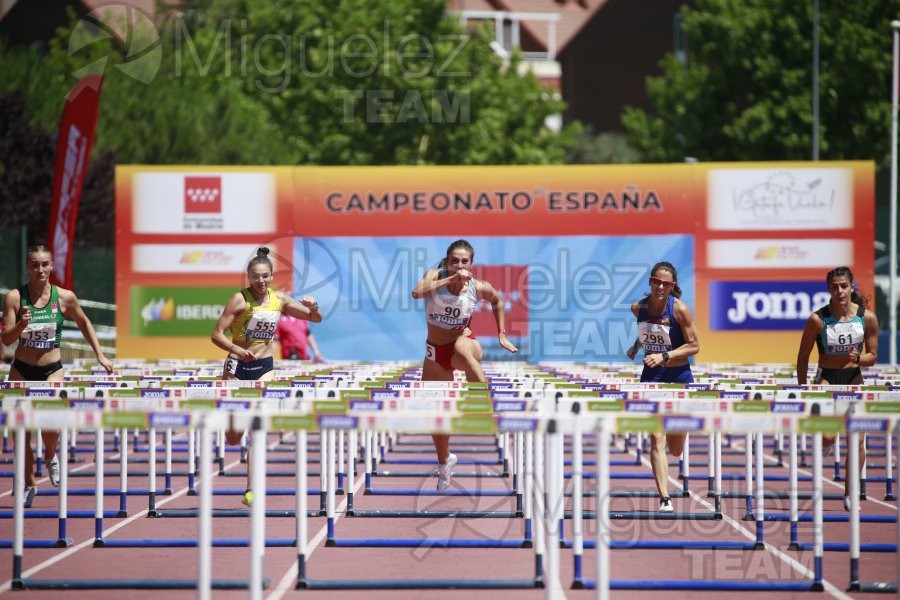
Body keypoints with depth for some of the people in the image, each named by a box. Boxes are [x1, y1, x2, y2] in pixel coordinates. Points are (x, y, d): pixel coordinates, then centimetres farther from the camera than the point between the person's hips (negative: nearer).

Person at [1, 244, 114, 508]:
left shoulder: (65, 297, -5)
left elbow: (84, 324, 13)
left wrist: (100, 355, 11)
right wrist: (21, 325, -27)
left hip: (52, 369, -1)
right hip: (21, 370, 1)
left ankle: (51, 456, 13)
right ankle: (29, 484, 20)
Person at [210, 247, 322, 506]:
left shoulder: (280, 299, 1)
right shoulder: (240, 300, -12)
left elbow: (316, 319, 10)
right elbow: (217, 334, -13)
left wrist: (313, 307, -13)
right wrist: (238, 349, -30)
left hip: (265, 367, 2)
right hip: (237, 366, -2)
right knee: (233, 438, 3)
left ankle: (251, 489, -10)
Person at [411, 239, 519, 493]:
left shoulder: (479, 288, -10)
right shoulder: (435, 275, -13)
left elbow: (497, 300, 14)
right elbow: (417, 292, -36)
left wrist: (501, 334, 11)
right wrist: (450, 279, -39)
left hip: (464, 342, -2)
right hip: (435, 351, 2)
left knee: (463, 348, -42)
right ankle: (444, 462, 36)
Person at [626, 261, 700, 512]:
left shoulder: (680, 309, -15)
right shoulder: (638, 308, -3)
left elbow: (694, 346, -13)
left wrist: (664, 356, -22)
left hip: (679, 377, -1)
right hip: (652, 377, 1)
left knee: (676, 450, 11)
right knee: (657, 441, -14)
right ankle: (665, 499, -16)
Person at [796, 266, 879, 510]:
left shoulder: (867, 317, -6)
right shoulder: (818, 319, -12)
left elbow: (872, 356, 3)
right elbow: (803, 357, -3)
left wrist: (859, 358, -18)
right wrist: (803, 390, -3)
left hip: (854, 378, 2)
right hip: (826, 378, -2)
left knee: (857, 440, -4)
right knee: (827, 439, -20)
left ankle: (849, 493, 12)